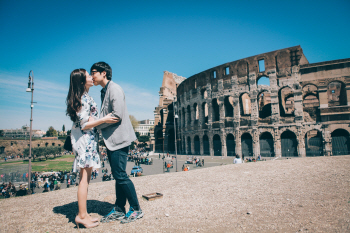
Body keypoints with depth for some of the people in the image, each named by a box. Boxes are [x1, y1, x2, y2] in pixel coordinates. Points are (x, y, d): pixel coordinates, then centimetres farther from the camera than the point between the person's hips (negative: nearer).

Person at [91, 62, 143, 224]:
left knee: (120, 175, -6)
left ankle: (136, 209, 9)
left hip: (118, 138, -9)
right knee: (117, 175, 13)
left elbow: (117, 115, -20)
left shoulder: (114, 89, -11)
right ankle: (119, 210, 23)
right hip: (111, 139, 10)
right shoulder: (104, 91, 19)